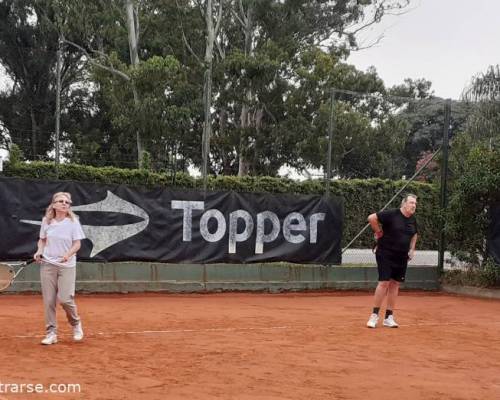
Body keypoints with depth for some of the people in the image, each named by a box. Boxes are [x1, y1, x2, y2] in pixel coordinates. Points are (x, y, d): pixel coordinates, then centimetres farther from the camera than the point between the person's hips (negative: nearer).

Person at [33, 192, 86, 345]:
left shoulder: (73, 222, -4)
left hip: (67, 265, -3)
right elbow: (42, 239, 16)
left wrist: (68, 254, -23)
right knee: (49, 300, 2)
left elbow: (77, 244, -6)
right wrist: (39, 251, -2)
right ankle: (51, 333, 12)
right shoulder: (46, 221, 4)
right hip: (47, 264, 3)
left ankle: (76, 323, 17)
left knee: (65, 298, -11)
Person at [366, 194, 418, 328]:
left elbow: (414, 235, 26)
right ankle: (374, 315, 0)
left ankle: (389, 317, 13)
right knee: (384, 283, -10)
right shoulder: (391, 214, -13)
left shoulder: (413, 220, 8)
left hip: (402, 257, 6)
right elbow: (371, 218, -18)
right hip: (386, 254, -6)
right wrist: (378, 232, -10)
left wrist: (412, 249, 14)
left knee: (395, 284, 6)